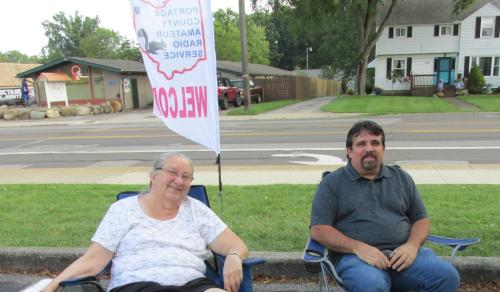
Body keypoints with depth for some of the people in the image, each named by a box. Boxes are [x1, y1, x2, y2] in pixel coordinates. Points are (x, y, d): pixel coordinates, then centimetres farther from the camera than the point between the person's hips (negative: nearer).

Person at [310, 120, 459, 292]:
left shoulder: (401, 178, 18)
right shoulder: (332, 183, 4)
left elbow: (421, 219, 18)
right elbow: (319, 229, -3)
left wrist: (412, 245, -5)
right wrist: (359, 248, -17)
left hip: (402, 253, 5)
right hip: (355, 255, -4)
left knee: (447, 276, -21)